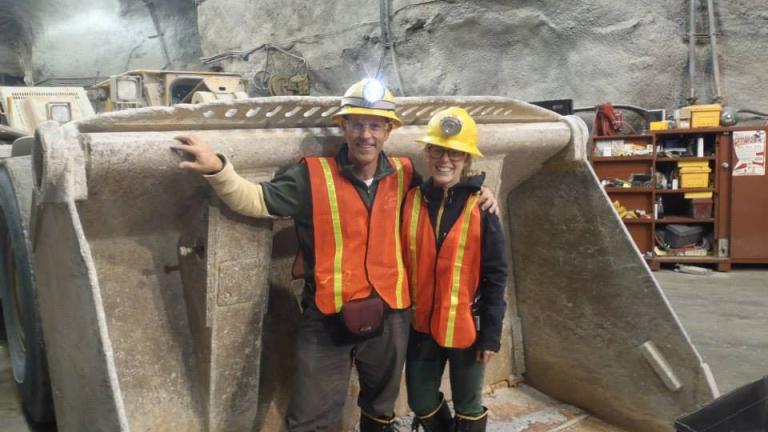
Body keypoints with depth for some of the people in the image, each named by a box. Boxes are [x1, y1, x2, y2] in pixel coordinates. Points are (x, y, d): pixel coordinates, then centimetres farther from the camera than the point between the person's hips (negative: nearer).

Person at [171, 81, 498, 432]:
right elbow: (257, 200, -9)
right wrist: (216, 168, -25)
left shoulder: (403, 175, 1)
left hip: (390, 315, 3)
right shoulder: (313, 176, -9)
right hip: (328, 318, -3)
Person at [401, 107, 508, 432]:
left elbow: (495, 274, -7)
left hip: (466, 327, -3)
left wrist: (491, 332, -9)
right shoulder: (412, 201, -3)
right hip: (421, 325, 3)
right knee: (421, 403, 17)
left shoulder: (481, 208, -10)